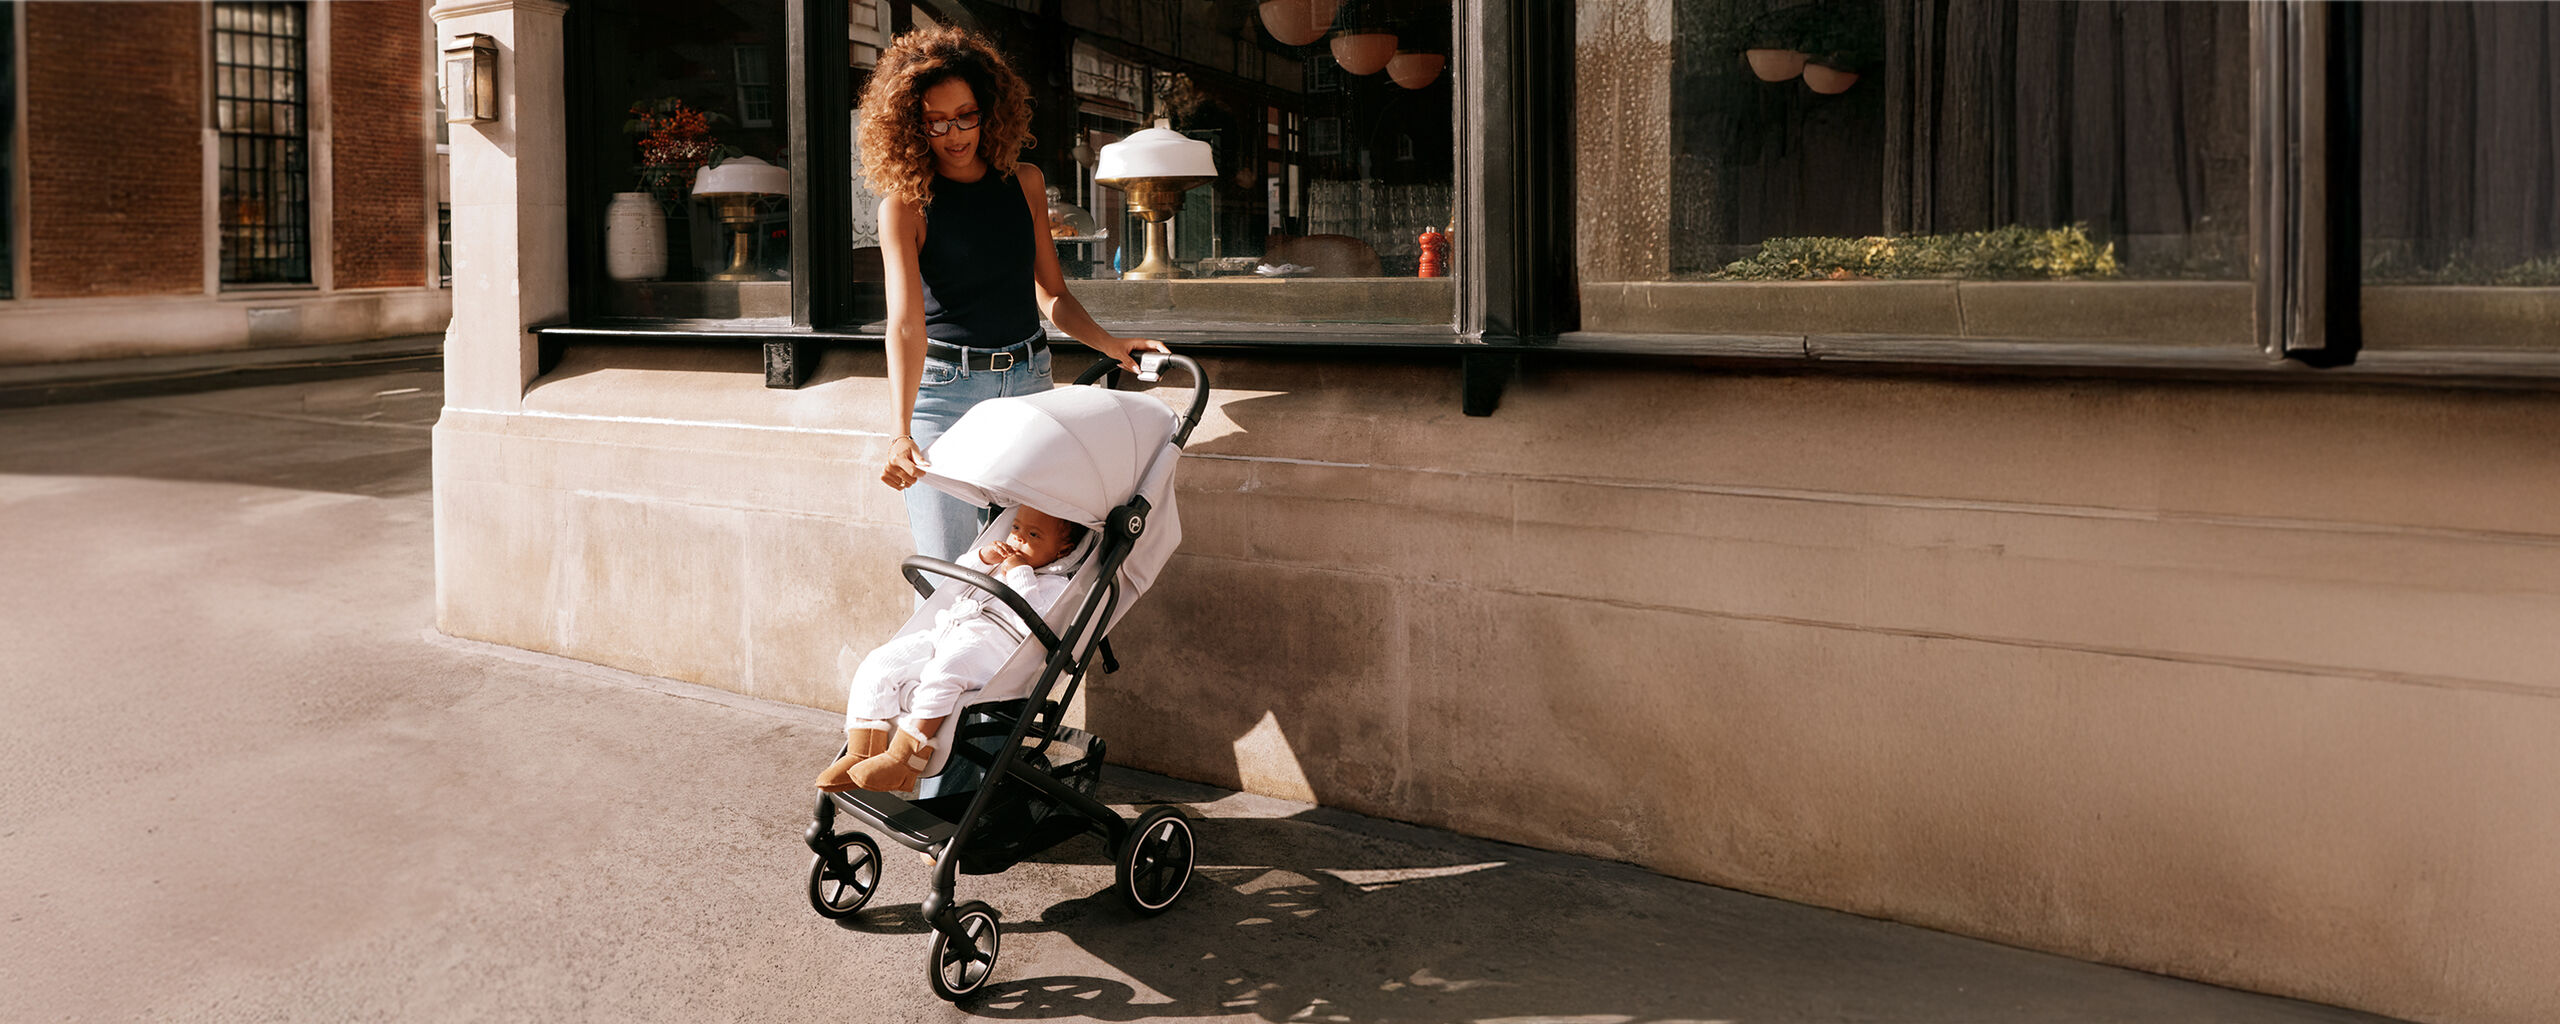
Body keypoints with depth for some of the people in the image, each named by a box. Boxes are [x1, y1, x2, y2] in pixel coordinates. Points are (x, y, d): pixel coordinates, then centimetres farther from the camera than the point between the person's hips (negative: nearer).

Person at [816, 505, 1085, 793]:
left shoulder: (1054, 585, 7)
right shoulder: (1002, 563, 33)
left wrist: (1021, 574, -9)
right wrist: (982, 558, 17)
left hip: (986, 644, -8)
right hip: (945, 630, 8)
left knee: (942, 673, -40)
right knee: (877, 666, -10)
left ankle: (903, 759, -38)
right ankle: (861, 755, -11)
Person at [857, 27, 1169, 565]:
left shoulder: (1025, 183, 6)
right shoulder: (904, 203, -8)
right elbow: (906, 322, -20)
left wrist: (1110, 343, -6)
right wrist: (901, 434, -32)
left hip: (1026, 383, 4)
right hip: (941, 387, -4)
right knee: (948, 570, -4)